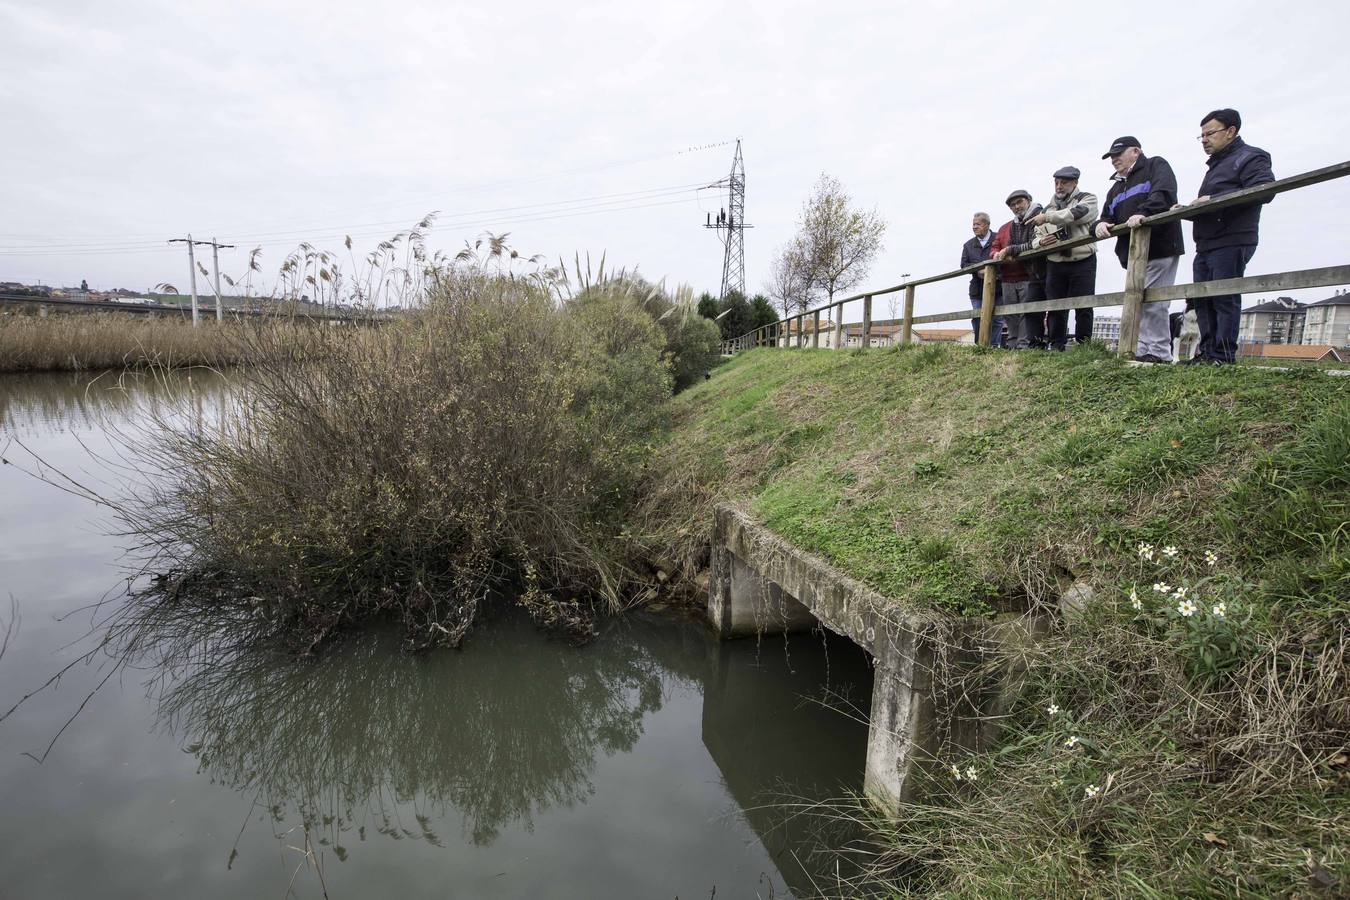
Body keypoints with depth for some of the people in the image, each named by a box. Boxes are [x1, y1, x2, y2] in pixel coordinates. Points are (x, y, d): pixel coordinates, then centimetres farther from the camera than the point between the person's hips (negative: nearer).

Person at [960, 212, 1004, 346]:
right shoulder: (968, 245, 16)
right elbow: (964, 264, 6)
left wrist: (994, 270, -19)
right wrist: (978, 270, -11)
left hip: (996, 286, -3)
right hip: (977, 288, 3)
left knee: (997, 320, -2)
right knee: (977, 319, 0)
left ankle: (994, 345, 4)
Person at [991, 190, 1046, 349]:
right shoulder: (1005, 228, 23)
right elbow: (994, 249, 23)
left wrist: (1010, 250, -10)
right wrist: (998, 255, -2)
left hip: (1031, 278, -6)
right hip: (1009, 281, 6)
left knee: (1028, 314, -13)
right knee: (1011, 317, 5)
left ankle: (1025, 346, -17)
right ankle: (1013, 346, 8)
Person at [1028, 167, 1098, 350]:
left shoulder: (1087, 199, 6)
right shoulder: (1049, 208, 18)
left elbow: (1077, 214, -19)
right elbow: (1035, 240, 18)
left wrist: (1047, 217, -20)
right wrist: (1041, 242, -5)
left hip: (1083, 262, -4)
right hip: (1055, 265, 4)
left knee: (1083, 307, -4)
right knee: (1055, 308, 2)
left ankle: (1084, 345, 2)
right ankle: (1056, 347, 7)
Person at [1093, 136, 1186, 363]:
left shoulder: (1155, 166, 4)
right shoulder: (1116, 188, 26)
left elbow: (1163, 194, -15)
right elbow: (1108, 215, 20)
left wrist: (1143, 212, -32)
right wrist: (1102, 224, -4)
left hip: (1159, 249, -8)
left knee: (1153, 303, -12)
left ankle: (1159, 353, -9)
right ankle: (1142, 351, 7)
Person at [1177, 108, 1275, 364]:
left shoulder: (1250, 157, 0)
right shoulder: (1215, 165, 28)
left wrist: (1213, 199, -20)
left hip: (1230, 243, -9)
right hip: (1206, 246, 9)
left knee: (1225, 299, -10)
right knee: (1202, 299, 5)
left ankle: (1223, 356, -10)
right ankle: (1207, 352, 7)